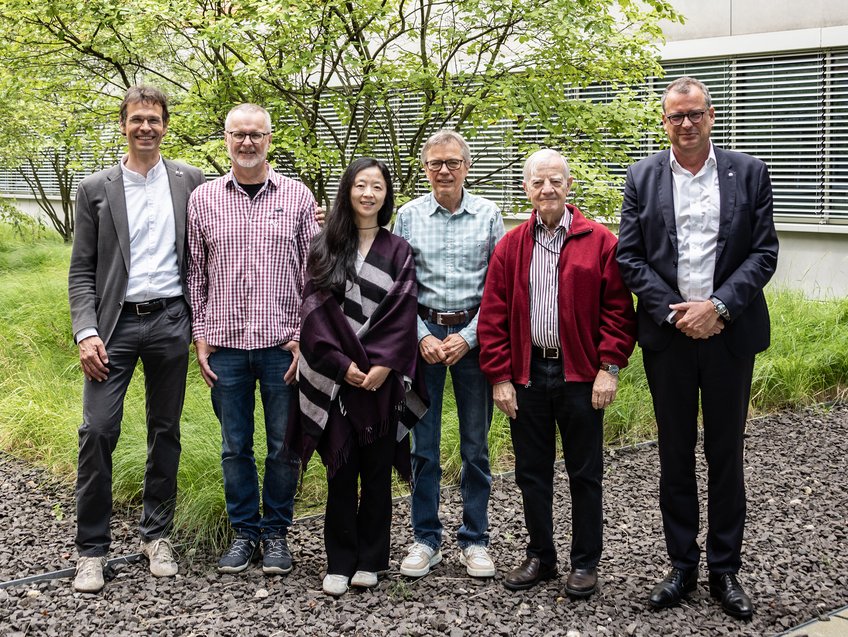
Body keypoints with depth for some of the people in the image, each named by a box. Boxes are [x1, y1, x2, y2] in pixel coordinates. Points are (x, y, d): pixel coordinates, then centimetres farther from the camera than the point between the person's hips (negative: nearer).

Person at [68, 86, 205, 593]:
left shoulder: (190, 181, 6)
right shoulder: (96, 189, 4)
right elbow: (81, 270, 2)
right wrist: (86, 332, -8)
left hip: (171, 321, 1)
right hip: (116, 323, -1)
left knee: (166, 432, 9)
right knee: (97, 431, -8)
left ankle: (157, 535, 22)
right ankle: (92, 548, 3)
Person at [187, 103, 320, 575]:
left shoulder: (298, 197, 2)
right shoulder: (203, 199, 6)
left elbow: (314, 274, 2)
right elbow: (196, 274, 9)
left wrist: (304, 338, -4)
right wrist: (201, 338, 3)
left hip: (282, 344, -1)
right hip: (225, 344, 1)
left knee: (285, 446, 6)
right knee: (235, 446, 9)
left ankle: (277, 533, 20)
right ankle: (245, 533, 22)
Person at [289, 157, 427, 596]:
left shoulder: (397, 251, 7)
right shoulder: (324, 247, 6)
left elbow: (403, 313, 0)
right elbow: (315, 311, -1)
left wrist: (382, 366, -12)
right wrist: (343, 364, -11)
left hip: (382, 377, 0)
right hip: (336, 377, 0)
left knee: (377, 471, 6)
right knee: (340, 471, 2)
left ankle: (369, 560, 16)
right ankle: (339, 563, 11)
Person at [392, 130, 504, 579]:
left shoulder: (488, 215, 2)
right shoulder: (409, 216, 4)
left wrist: (468, 337, -8)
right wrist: (422, 336, -6)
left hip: (472, 335, 0)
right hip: (423, 334, 0)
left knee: (476, 444, 6)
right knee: (423, 444, 5)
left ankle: (474, 540, 17)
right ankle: (425, 539, 16)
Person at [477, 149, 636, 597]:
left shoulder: (599, 241, -2)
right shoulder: (510, 246, 6)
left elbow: (617, 309, -4)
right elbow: (493, 316, 4)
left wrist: (609, 368, -11)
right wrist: (500, 377, -1)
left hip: (580, 375, -3)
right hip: (527, 375, 3)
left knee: (584, 473, 6)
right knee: (532, 472, 11)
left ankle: (585, 563, 19)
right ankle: (541, 556, 26)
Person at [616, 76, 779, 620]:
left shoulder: (749, 172, 3)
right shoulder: (643, 177, 4)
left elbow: (764, 252, -2)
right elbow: (630, 257, 1)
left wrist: (718, 306, -14)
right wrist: (675, 312, -11)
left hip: (729, 333, 0)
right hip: (668, 334, 1)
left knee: (726, 454, 8)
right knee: (675, 455, 9)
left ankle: (725, 570, 20)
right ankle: (683, 567, 21)